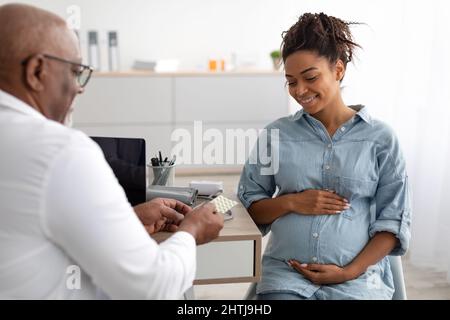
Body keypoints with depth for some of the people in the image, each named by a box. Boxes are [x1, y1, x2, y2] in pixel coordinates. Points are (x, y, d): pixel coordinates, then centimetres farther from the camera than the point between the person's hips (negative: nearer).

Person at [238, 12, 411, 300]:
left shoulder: (380, 138, 2)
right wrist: (291, 202, -9)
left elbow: (393, 221, 2)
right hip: (286, 272, 1)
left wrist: (350, 271, -9)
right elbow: (249, 206, 10)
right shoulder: (276, 134, 6)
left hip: (360, 277, -1)